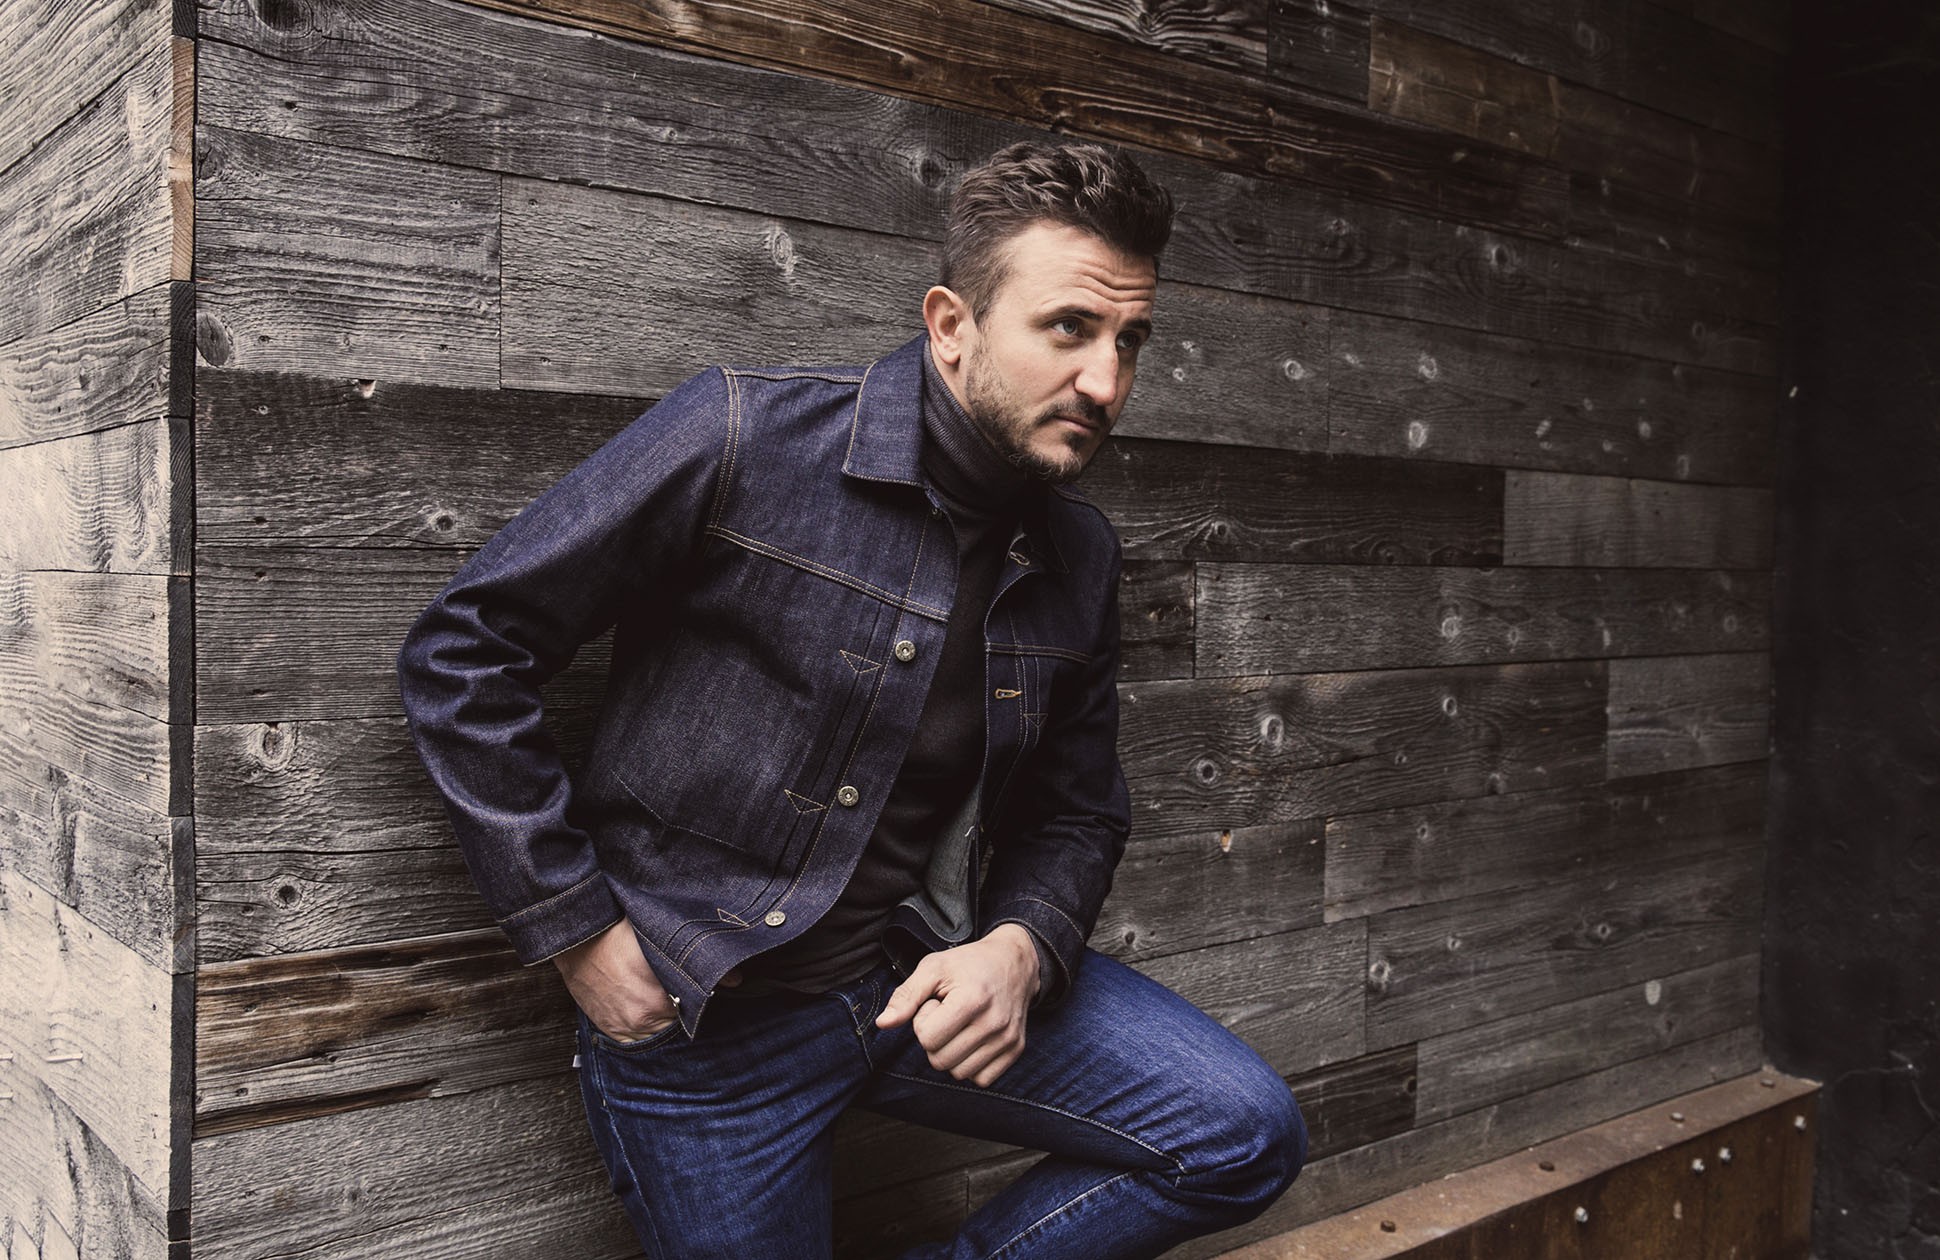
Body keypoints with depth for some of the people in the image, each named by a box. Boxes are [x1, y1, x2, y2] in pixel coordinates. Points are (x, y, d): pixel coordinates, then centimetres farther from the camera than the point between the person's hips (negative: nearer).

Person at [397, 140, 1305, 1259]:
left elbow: (1078, 815, 12)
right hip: (702, 1013, -4)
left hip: (931, 975, 5)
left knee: (1246, 1137, -4)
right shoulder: (743, 438, -17)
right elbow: (464, 651, -13)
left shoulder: (1080, 557, 1)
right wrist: (576, 926, -12)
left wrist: (1021, 945, -11)